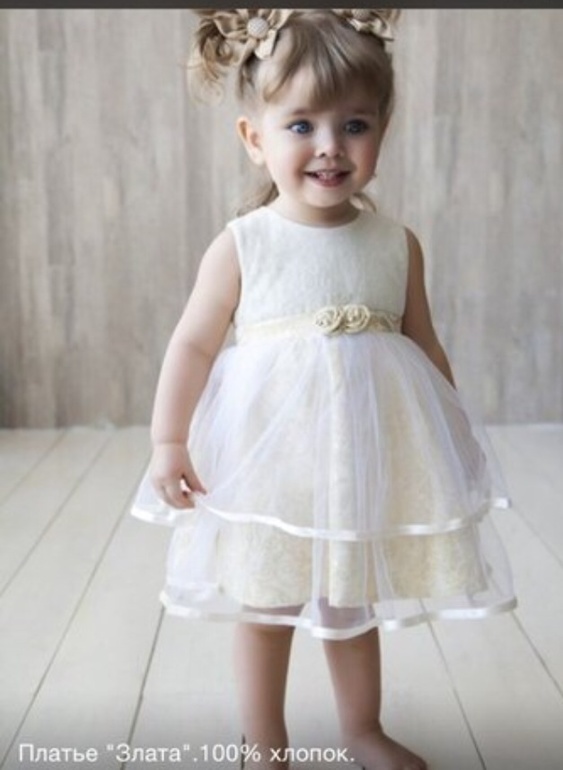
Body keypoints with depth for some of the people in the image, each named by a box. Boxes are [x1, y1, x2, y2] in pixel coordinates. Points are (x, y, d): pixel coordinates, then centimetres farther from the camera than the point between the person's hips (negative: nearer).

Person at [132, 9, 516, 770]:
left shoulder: (397, 244, -2)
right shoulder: (241, 245, -9)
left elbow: (425, 344, 7)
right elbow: (194, 343, -5)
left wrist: (455, 435, 10)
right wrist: (169, 441, -9)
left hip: (370, 460, 2)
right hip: (270, 462, -2)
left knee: (355, 605, 18)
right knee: (265, 608, 12)